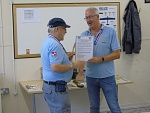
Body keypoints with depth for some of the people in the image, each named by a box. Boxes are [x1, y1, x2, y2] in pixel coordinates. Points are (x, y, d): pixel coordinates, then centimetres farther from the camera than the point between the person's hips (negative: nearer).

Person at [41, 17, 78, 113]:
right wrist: (72, 65, -15)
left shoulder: (48, 41, 14)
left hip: (50, 85, 11)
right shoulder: (54, 44, -19)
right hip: (56, 87, -11)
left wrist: (66, 59, 13)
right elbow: (55, 67, -27)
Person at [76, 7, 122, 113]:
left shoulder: (110, 32, -5)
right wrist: (80, 71, -13)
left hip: (107, 76, -3)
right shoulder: (84, 35, 4)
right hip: (90, 76, 3)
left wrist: (101, 59, -21)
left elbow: (117, 54, -7)